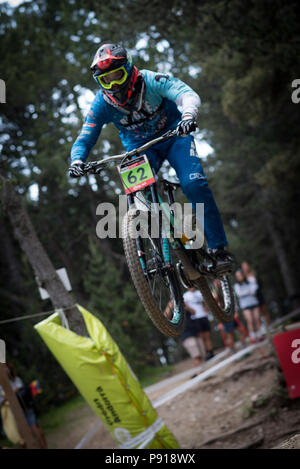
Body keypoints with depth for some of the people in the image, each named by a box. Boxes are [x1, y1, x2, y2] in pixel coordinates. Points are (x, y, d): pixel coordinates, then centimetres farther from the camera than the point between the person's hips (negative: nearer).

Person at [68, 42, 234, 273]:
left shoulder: (151, 81, -25)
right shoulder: (101, 104, -18)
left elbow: (188, 94, -37)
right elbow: (84, 139, -16)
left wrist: (188, 115, -60)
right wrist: (77, 161, -38)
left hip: (174, 136, -2)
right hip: (139, 148, 2)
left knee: (195, 185, -23)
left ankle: (219, 248, -12)